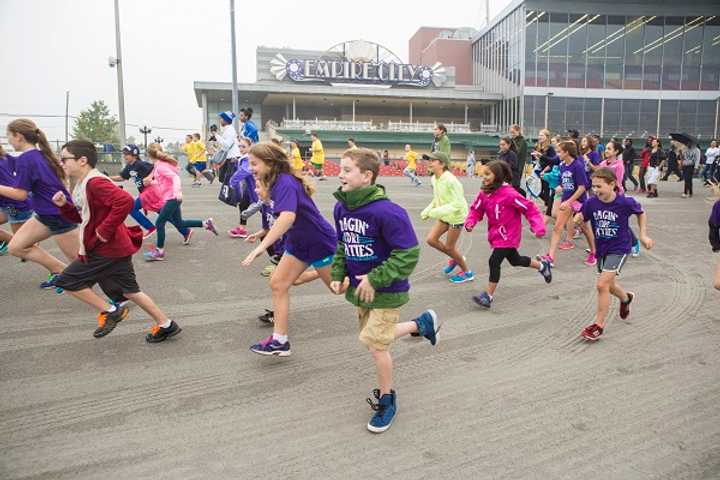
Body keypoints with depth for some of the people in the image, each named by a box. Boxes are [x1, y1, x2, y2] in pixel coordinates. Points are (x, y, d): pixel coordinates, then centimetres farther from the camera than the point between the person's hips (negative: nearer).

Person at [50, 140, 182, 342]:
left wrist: (105, 230, -27)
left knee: (67, 281, 0)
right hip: (115, 248, 10)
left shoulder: (95, 182, -18)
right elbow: (81, 217, 24)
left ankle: (110, 312, 5)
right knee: (129, 290, 14)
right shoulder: (84, 184, 15)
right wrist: (64, 205, 6)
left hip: (106, 250, -10)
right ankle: (166, 325, 19)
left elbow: (125, 201, -34)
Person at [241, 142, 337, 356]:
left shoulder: (285, 183, -28)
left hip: (320, 242, -9)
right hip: (299, 242, 9)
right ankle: (280, 340, 8)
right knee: (278, 283, 2)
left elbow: (288, 217, -45)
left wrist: (262, 246, -47)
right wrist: (264, 232, 15)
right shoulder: (276, 182, 2)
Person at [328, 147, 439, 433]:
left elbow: (408, 254, -24)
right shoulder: (340, 208, -3)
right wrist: (337, 275, -1)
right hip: (361, 288, 8)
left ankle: (386, 399, 23)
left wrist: (375, 279, -24)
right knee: (373, 337, 20)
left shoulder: (387, 212, -28)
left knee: (375, 344, -3)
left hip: (386, 291, -8)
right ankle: (422, 323, 42)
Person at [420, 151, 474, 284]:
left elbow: (458, 203, -31)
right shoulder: (434, 179, -3)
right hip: (444, 216, 8)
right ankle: (455, 258, 26)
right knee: (431, 239, 4)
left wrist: (438, 212, -36)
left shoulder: (450, 180, -28)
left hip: (456, 216, -8)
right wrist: (427, 211, -1)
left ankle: (467, 273, 23)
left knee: (449, 247, 1)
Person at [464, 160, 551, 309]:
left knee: (494, 261, -14)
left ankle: (488, 296, -4)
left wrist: (538, 227, -23)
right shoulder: (484, 193, -5)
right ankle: (542, 266, 50)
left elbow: (529, 208, -18)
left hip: (508, 235, -8)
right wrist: (470, 222, -18)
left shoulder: (509, 194, -24)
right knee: (515, 260, 24)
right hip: (496, 234, 8)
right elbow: (476, 210, 2)